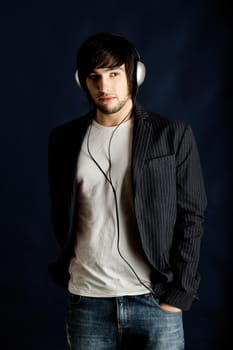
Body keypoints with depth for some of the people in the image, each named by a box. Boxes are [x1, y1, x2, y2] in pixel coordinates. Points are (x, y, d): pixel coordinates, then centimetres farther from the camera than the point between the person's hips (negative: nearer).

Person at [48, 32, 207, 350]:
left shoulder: (173, 134, -2)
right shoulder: (65, 139, 4)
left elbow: (191, 217, -2)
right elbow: (61, 215, 12)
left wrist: (179, 293, -7)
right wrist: (68, 271, 8)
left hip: (155, 299, -2)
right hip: (86, 301, 2)